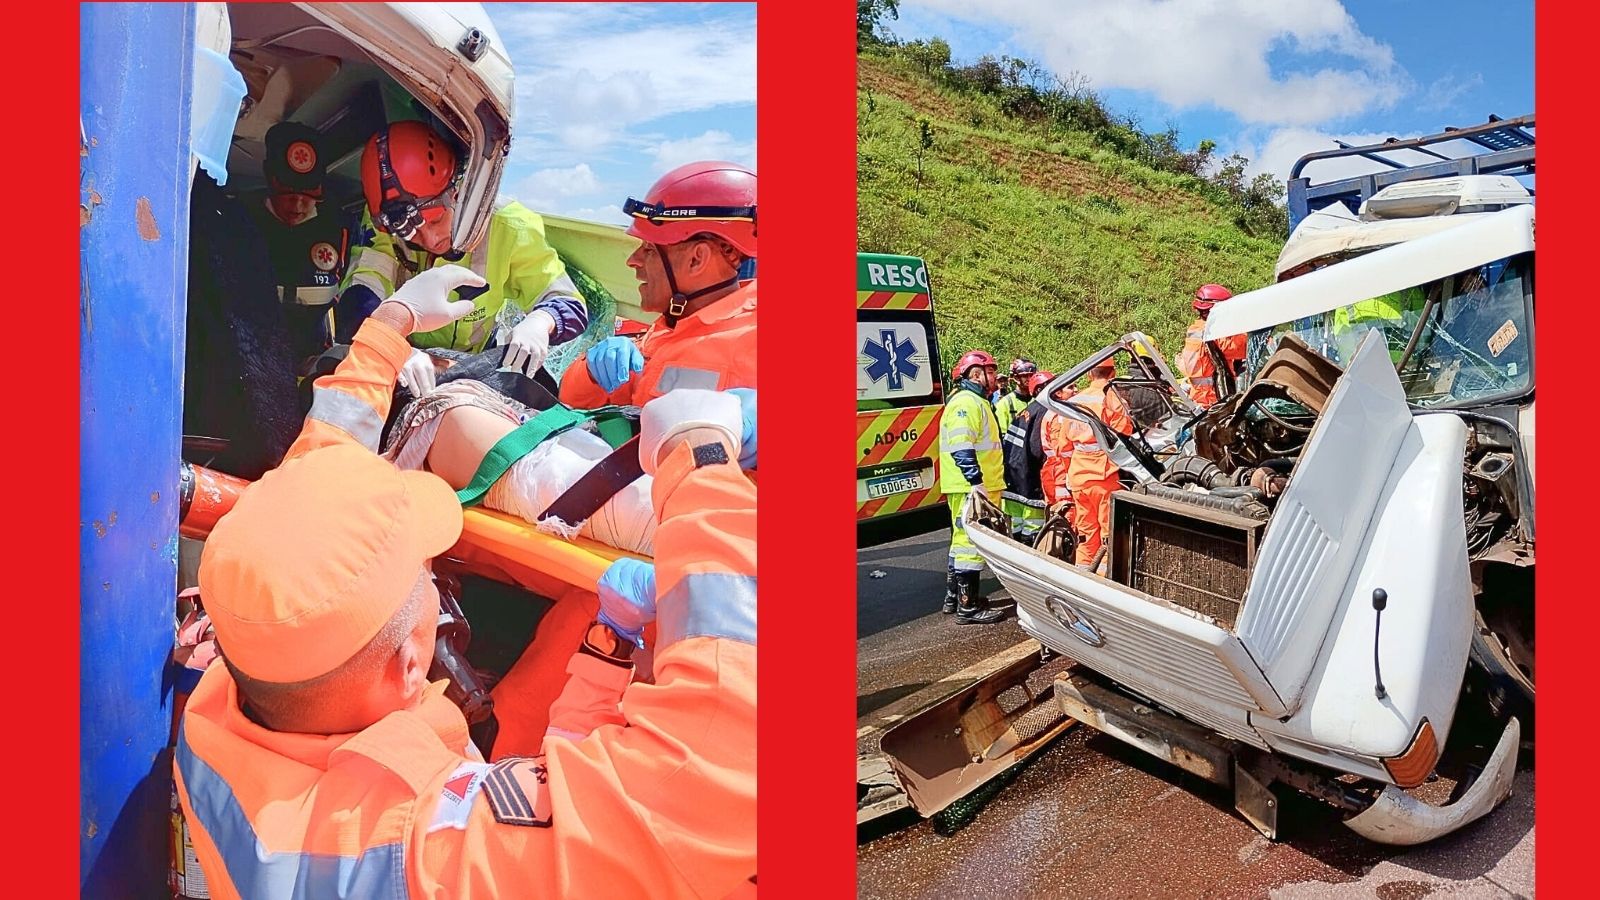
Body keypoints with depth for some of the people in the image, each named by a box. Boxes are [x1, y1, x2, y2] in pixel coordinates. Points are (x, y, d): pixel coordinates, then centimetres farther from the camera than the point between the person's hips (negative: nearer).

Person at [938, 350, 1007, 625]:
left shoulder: (976, 401, 20)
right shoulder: (966, 402, -14)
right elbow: (962, 449, -24)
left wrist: (989, 483, 27)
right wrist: (977, 483, -28)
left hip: (975, 487, 11)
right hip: (971, 488, -11)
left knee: (963, 539, 17)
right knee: (971, 542, -8)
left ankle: (954, 597, 27)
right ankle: (968, 607, -4)